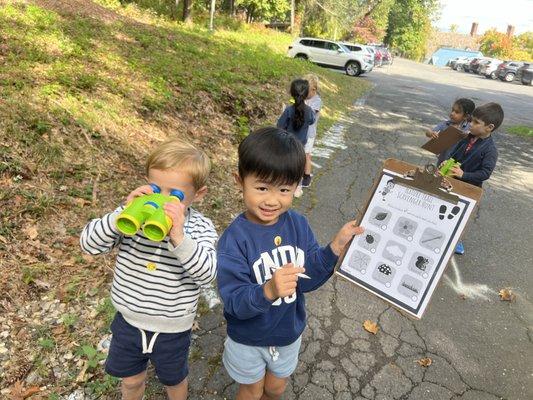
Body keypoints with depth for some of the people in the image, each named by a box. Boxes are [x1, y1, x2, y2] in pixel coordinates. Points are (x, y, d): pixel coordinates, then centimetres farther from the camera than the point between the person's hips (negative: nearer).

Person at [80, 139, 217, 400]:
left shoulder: (201, 229, -20)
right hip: (129, 320, 2)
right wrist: (123, 215, -35)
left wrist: (179, 238, -48)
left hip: (172, 329, -2)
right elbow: (89, 244, -19)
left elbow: (207, 273, -33)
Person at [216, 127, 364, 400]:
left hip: (289, 332, 4)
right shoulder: (234, 239, -29)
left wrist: (336, 246, -26)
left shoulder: (299, 225, -16)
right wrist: (268, 291, -50)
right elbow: (233, 301, -32)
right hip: (248, 338, -4)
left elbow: (307, 278, -14)